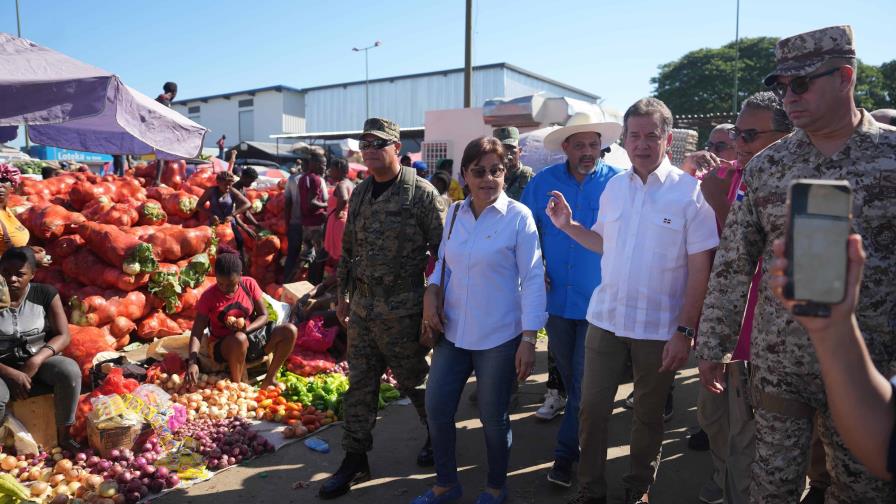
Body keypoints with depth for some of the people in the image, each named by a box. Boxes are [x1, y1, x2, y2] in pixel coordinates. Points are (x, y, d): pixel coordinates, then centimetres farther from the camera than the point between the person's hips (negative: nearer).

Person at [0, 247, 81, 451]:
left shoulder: (45, 294, -4)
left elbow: (64, 336, -7)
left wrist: (35, 361, -22)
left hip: (41, 360, 1)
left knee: (70, 370, -31)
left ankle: (64, 435, -15)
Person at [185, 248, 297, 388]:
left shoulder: (250, 284, -6)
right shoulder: (208, 296, -13)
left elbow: (264, 316, -2)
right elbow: (196, 333, -15)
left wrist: (246, 329, -23)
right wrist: (192, 362, -31)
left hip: (251, 335, 4)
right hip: (223, 347, -3)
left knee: (290, 331, -20)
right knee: (239, 339, -41)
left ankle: (269, 379, -11)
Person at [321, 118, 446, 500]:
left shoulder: (420, 192, -11)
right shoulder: (359, 194, 9)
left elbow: (443, 251, -10)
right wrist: (343, 294, 16)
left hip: (402, 310, -6)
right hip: (362, 308, 6)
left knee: (413, 380, 9)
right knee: (360, 384, 12)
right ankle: (355, 459, 25)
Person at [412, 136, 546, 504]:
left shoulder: (518, 216, -11)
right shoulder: (455, 212, 4)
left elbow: (533, 279, -11)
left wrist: (528, 339, -14)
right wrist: (432, 295, -5)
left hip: (499, 336, -5)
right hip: (453, 332, 5)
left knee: (493, 417, 9)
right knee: (436, 409, 10)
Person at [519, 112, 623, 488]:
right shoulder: (543, 182, -1)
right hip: (557, 297, 3)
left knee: (585, 381, 2)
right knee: (569, 375, 19)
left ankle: (566, 453, 15)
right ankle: (586, 430, 42)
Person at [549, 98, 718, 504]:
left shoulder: (689, 191, -9)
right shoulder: (613, 186, 5)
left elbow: (700, 268, -9)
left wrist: (684, 331, -13)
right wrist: (568, 225, 0)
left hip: (660, 327, -3)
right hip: (605, 318, 4)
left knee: (648, 415, 14)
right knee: (592, 409, 8)